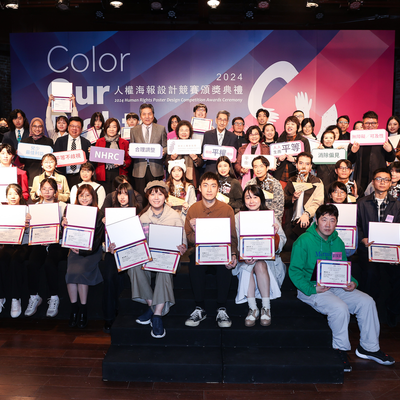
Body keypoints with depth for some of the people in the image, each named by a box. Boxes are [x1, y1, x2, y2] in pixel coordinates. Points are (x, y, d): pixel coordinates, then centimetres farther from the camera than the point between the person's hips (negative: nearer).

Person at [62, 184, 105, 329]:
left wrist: (82, 250, -12)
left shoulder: (98, 215, 0)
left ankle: (83, 310, -9)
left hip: (91, 252, -3)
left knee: (80, 271, -24)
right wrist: (64, 225, -13)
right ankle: (73, 309, -6)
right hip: (75, 250, 3)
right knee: (71, 272, -21)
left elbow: (98, 238, -3)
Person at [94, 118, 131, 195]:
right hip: (103, 175, 1)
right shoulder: (99, 141, 13)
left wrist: (124, 163, -9)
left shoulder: (124, 143, 11)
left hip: (118, 174, 0)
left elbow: (129, 159, 11)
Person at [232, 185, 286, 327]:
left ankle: (266, 308, -21)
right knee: (246, 266, -31)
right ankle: (252, 309, -22)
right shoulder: (238, 218, 4)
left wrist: (275, 234, -22)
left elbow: (281, 245, 0)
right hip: (244, 259, 0)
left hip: (267, 258, 0)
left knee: (260, 265, -32)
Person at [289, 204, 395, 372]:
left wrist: (352, 282, -2)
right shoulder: (304, 241, -10)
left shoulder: (338, 242, 11)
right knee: (340, 308, -29)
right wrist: (312, 289, -21)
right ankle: (340, 349, -5)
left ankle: (369, 347, 10)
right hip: (311, 288, -7)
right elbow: (294, 270, -12)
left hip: (336, 287, 7)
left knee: (367, 301, -7)